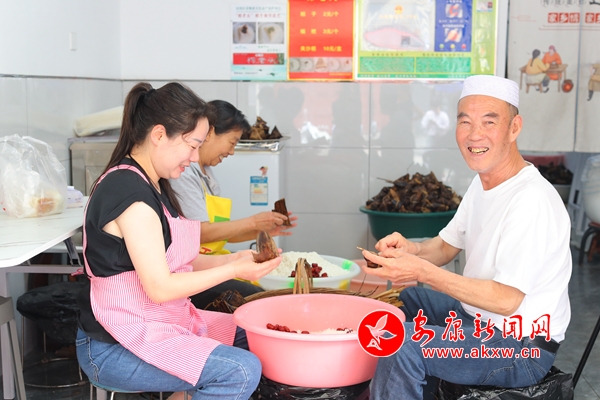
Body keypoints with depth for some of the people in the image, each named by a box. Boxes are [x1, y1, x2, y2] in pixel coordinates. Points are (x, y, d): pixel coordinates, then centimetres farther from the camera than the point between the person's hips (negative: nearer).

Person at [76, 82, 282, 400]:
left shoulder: (151, 184, 10)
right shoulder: (130, 192, -21)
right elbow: (160, 287, -21)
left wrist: (232, 259, 0)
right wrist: (234, 270, -14)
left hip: (162, 322, 10)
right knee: (241, 372, -24)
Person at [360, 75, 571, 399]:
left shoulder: (532, 201, -26)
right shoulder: (483, 182, 5)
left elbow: (506, 299, -28)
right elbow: (447, 245, 11)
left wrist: (422, 271, -30)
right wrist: (410, 249, -11)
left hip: (522, 347, -10)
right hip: (478, 318, 10)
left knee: (402, 342, -27)